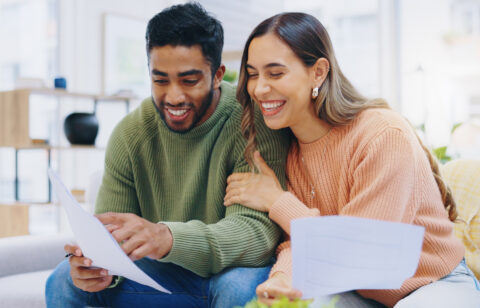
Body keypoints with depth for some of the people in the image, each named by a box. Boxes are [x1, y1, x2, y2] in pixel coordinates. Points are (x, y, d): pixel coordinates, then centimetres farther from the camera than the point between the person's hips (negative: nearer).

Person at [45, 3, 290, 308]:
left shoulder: (254, 122, -19)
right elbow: (109, 235, -4)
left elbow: (259, 230, -28)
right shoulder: (131, 134, -5)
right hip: (163, 275, 4)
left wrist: (167, 238, -46)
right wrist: (99, 264, -30)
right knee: (65, 281, -13)